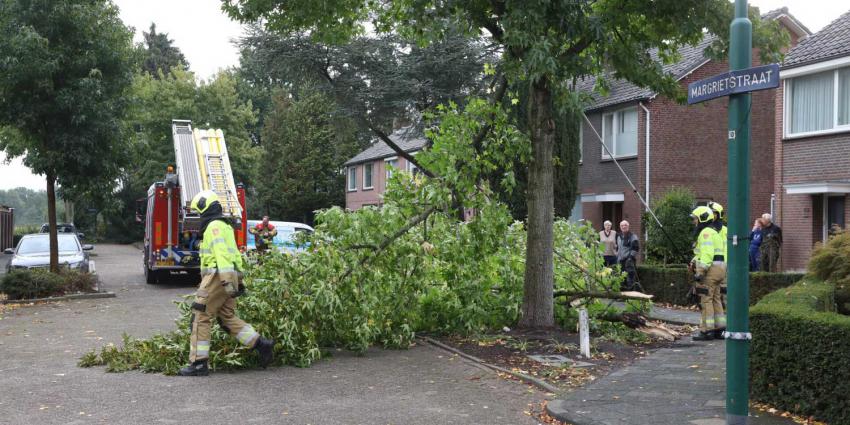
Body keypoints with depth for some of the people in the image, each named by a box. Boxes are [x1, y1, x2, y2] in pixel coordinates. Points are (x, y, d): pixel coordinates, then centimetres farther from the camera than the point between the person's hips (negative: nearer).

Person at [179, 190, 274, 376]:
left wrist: (227, 281, -28)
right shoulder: (224, 225, 22)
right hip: (229, 276, 10)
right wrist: (237, 281, 25)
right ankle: (262, 344, 5)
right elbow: (234, 254, 24)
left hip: (217, 276, -10)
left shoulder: (214, 226, -9)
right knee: (228, 317, 13)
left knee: (200, 317, -3)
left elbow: (222, 254, -21)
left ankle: (198, 363, -2)